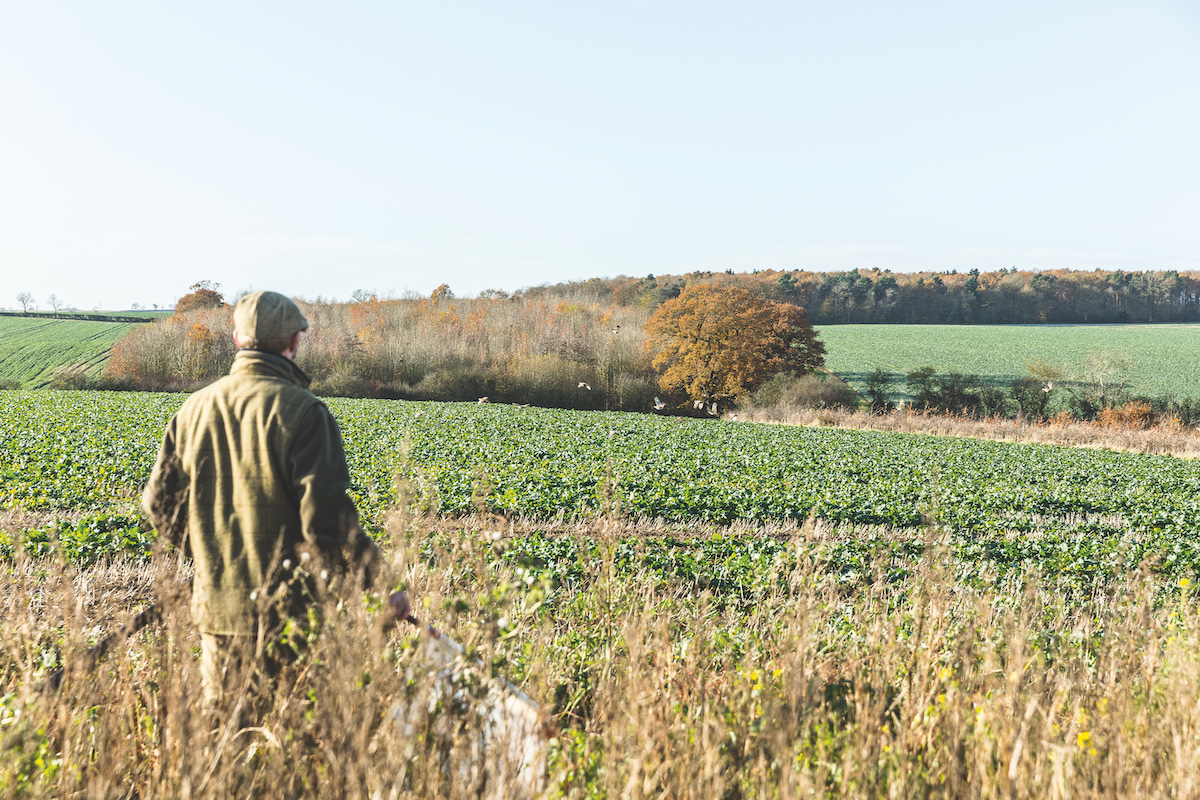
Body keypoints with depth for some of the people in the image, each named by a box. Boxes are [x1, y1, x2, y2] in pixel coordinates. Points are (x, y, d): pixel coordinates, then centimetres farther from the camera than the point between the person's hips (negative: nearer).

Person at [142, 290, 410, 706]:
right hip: (287, 610, -5)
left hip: (216, 606, 5)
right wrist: (379, 587, -14)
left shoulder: (194, 410, 6)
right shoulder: (301, 413, -14)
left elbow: (161, 502, 12)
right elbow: (327, 516, -20)